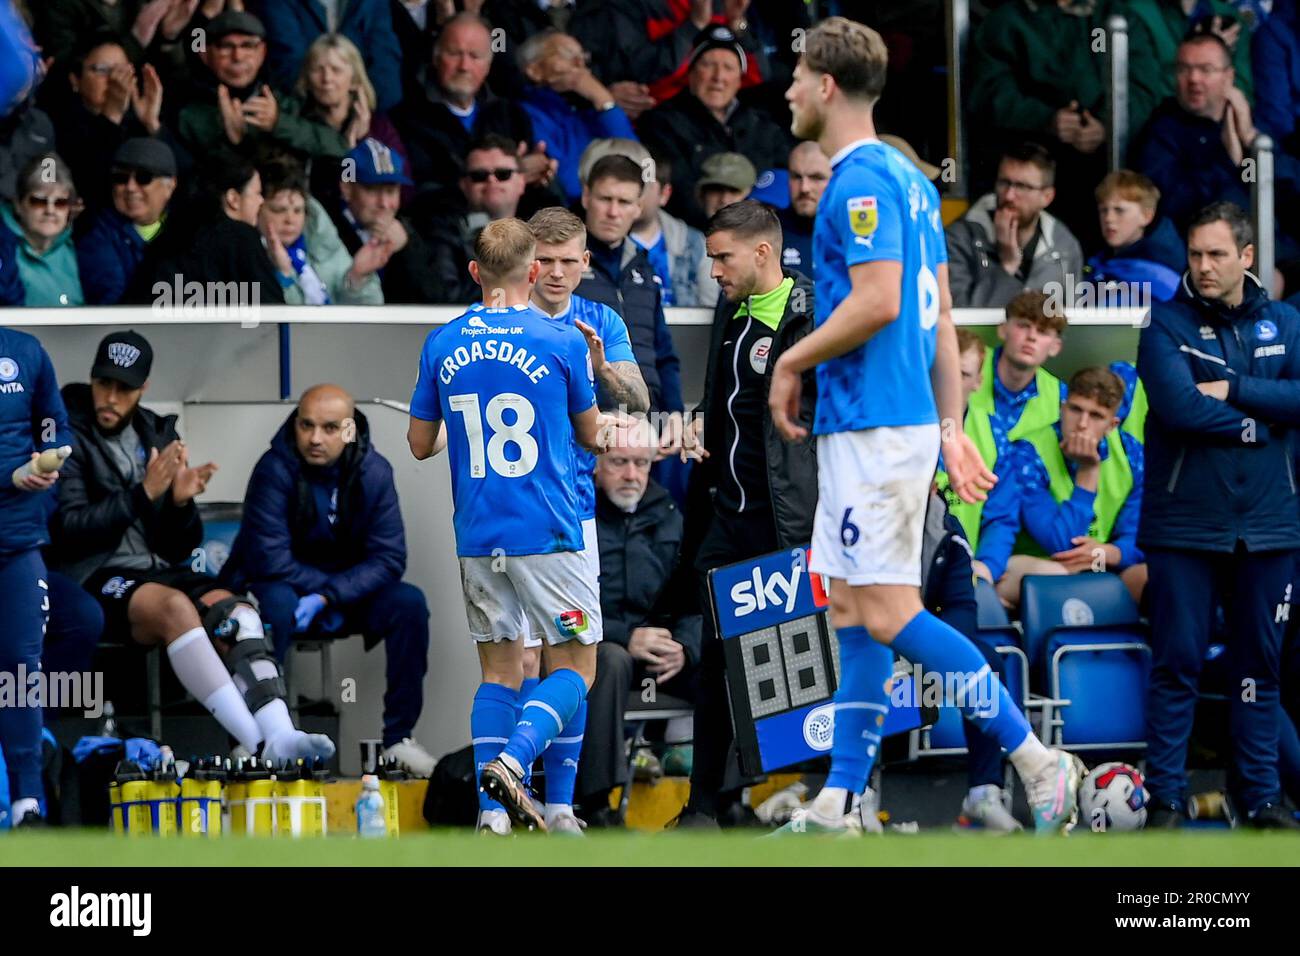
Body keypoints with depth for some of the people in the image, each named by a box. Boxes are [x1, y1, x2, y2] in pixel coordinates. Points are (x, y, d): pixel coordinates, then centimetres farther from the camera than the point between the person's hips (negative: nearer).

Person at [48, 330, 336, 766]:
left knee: (237, 613, -24)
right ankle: (256, 742, -46)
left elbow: (181, 547, 17)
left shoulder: (158, 437, 17)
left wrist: (182, 503, -5)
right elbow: (67, 527, -12)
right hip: (95, 577, -6)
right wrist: (142, 495, -17)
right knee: (175, 606, -35)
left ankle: (279, 737, -43)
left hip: (159, 568, 6)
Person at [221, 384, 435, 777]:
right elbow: (269, 559, -23)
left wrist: (329, 598, -26)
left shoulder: (374, 472, -8)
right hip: (279, 585, -4)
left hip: (347, 591, 4)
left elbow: (388, 559, -13)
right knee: (276, 604, -37)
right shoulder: (275, 470, -19)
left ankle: (399, 739, -13)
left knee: (409, 604, -21)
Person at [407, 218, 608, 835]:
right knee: (575, 668, 4)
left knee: (500, 673, 12)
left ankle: (492, 810, 1)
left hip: (477, 539, 4)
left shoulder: (442, 345, 3)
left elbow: (420, 444, 11)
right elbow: (593, 437, 6)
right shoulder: (561, 343, -7)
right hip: (548, 533, -4)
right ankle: (513, 759, -20)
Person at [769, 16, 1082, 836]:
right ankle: (836, 808, 10)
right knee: (853, 614, 9)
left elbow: (878, 301, -24)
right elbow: (941, 315, 18)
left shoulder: (862, 181, -14)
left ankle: (1038, 761, -12)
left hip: (874, 431, -10)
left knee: (889, 614, -11)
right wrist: (951, 428, 18)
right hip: (885, 426, 10)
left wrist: (792, 362, -10)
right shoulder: (908, 179, 16)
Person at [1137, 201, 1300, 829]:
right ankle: (1165, 797, 2)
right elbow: (1179, 405, -16)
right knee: (1177, 662, -2)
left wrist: (1233, 390, -13)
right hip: (1185, 524, -3)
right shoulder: (1167, 324, 0)